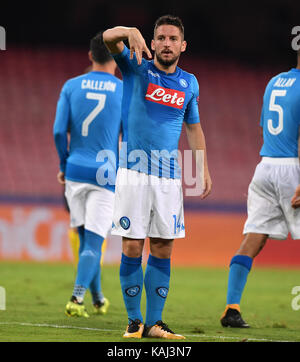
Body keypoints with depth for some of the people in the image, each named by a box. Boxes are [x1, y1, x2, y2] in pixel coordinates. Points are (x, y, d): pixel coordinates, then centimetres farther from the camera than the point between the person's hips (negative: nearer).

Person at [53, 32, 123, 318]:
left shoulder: (71, 87, 4)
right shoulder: (125, 91, -1)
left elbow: (59, 131, -1)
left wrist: (64, 165, 12)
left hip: (75, 171, 3)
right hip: (106, 175, -3)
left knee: (86, 239, 15)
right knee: (93, 242, -4)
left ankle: (98, 299, 24)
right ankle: (77, 298, -19)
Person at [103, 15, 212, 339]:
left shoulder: (189, 83, 11)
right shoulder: (136, 68, 0)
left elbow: (193, 128, 22)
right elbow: (108, 37, -15)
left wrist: (204, 169, 14)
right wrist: (131, 32, -36)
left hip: (169, 177, 4)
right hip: (134, 173, -3)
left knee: (163, 249, 3)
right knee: (132, 248, -5)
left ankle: (154, 323, 9)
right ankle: (134, 321, 6)